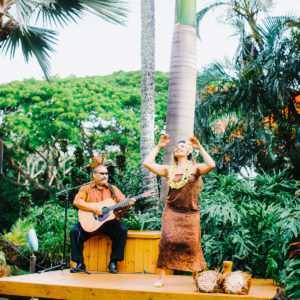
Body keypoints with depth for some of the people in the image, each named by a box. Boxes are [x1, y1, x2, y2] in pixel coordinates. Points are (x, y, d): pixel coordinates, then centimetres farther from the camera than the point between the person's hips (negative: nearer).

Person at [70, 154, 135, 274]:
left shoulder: (113, 189, 13)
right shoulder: (86, 188, 7)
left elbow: (122, 205, 6)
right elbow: (76, 201, -9)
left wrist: (128, 204, -17)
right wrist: (93, 208, -20)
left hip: (109, 221, 1)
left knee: (122, 230, -26)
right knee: (74, 231, -23)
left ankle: (113, 262, -14)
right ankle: (79, 263, -12)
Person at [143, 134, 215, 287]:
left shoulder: (194, 168, 4)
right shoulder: (169, 169, 12)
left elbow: (211, 165, -16)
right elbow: (147, 163, 5)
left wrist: (200, 148, -11)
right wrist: (158, 147, 6)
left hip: (190, 214, -1)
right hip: (171, 212, 2)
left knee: (191, 244, 1)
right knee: (167, 240, -12)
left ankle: (196, 276, 18)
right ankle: (162, 278, -6)